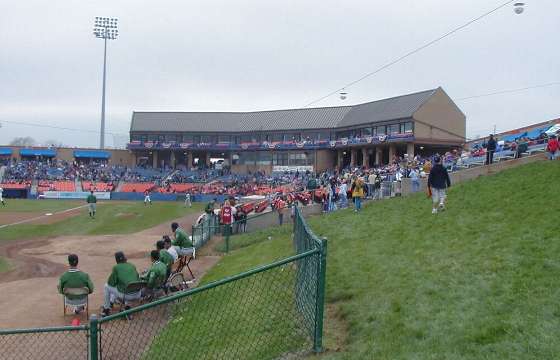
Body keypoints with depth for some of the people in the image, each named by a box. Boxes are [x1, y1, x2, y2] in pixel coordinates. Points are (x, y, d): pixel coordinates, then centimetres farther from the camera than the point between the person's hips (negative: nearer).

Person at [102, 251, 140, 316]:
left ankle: (106, 309, 28)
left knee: (107, 286, 21)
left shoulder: (116, 268, -2)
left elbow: (112, 283, 1)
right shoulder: (132, 266, 12)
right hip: (137, 295, 4)